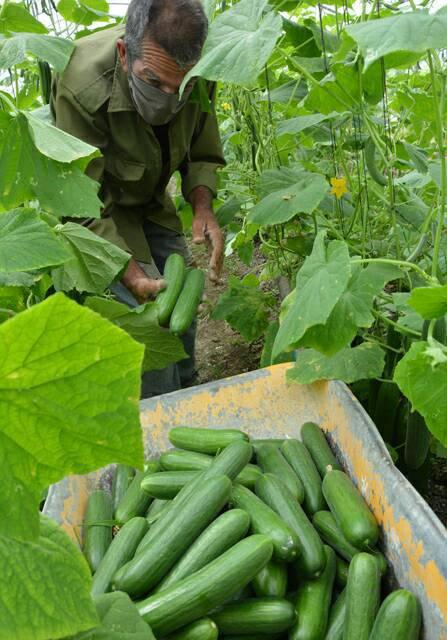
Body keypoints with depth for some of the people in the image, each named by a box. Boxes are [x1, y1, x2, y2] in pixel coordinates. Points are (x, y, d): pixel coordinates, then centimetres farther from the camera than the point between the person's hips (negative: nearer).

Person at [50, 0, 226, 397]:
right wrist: (128, 269, -40)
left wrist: (203, 208, -25)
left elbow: (203, 155, -5)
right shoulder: (81, 87, -35)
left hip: (150, 199, 5)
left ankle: (187, 394, 29)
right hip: (98, 208, -5)